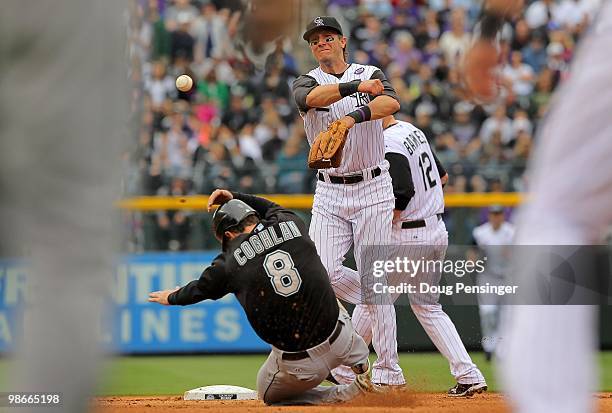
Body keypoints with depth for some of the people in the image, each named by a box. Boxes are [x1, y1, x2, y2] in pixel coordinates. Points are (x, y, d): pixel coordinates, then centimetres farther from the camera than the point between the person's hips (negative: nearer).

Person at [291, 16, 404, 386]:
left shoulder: (372, 75, 4)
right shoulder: (307, 82, 6)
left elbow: (391, 103, -19)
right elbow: (311, 97, -20)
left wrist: (355, 116, -34)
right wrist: (358, 86, -24)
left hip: (373, 189, -2)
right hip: (329, 193, 2)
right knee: (322, 271, -13)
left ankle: (388, 369, -1)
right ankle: (380, 304, 16)